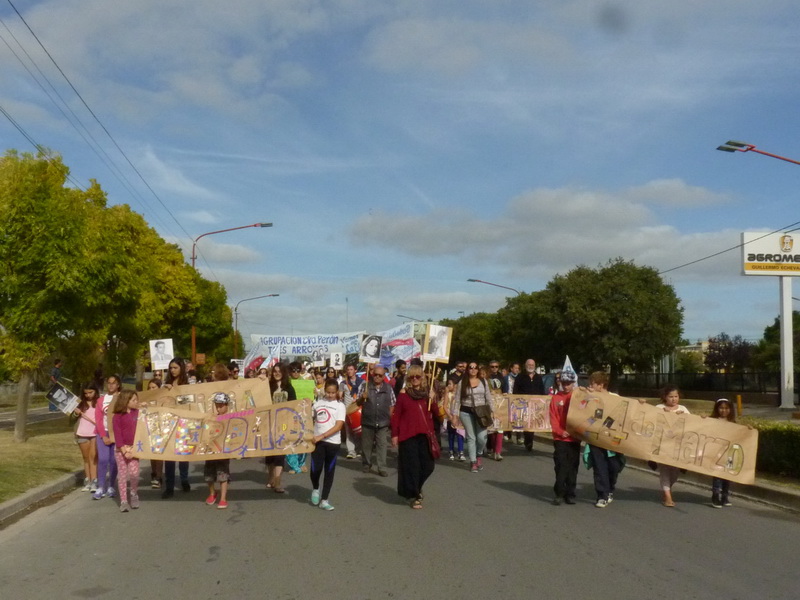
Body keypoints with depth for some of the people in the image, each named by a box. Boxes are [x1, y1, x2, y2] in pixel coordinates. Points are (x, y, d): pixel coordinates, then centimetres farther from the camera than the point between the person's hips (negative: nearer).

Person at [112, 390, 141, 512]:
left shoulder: (138, 413, 4)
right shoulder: (117, 416, -6)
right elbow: (117, 434, -9)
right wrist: (124, 450, -14)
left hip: (134, 448, 2)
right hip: (121, 449, -2)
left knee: (134, 473, -9)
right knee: (122, 474, 2)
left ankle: (134, 493, 17)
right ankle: (123, 501, 8)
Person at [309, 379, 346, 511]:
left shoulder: (340, 406, -1)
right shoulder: (317, 403, 7)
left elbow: (338, 426, -10)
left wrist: (321, 436, -18)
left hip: (333, 442, -1)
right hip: (317, 441, 1)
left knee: (329, 471, 5)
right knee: (315, 469, -9)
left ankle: (324, 500, 16)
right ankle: (315, 489, 22)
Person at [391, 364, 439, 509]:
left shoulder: (427, 393, 11)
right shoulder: (403, 394, 0)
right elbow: (396, 416, -1)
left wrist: (432, 401, -10)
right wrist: (394, 435, -5)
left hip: (425, 435, 4)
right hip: (408, 435, -3)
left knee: (428, 465, 5)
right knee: (411, 466, -1)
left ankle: (416, 487, 32)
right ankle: (412, 495, 12)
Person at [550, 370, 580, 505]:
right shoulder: (556, 398, 2)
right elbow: (553, 418, 0)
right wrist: (560, 431, -13)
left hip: (574, 438, 1)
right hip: (560, 438, -1)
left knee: (573, 467, 6)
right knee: (561, 467, -3)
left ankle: (570, 494, 14)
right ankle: (559, 493, 4)